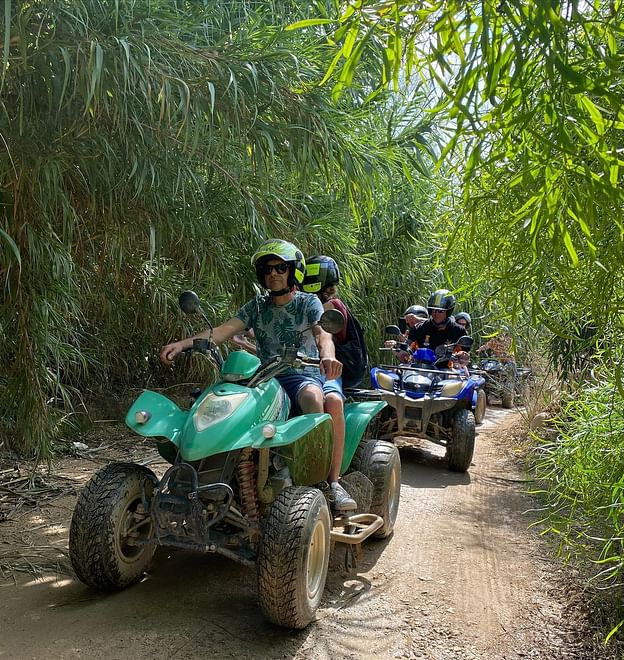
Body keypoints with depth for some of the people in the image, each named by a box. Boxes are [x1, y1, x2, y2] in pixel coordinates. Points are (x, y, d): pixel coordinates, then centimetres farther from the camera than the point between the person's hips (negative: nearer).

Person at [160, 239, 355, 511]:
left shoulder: (308, 303, 5)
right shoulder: (256, 307, 15)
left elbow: (323, 333, -14)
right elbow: (225, 329, 0)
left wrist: (327, 356, -40)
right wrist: (184, 343, -17)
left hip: (304, 374, -3)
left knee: (312, 397, -38)